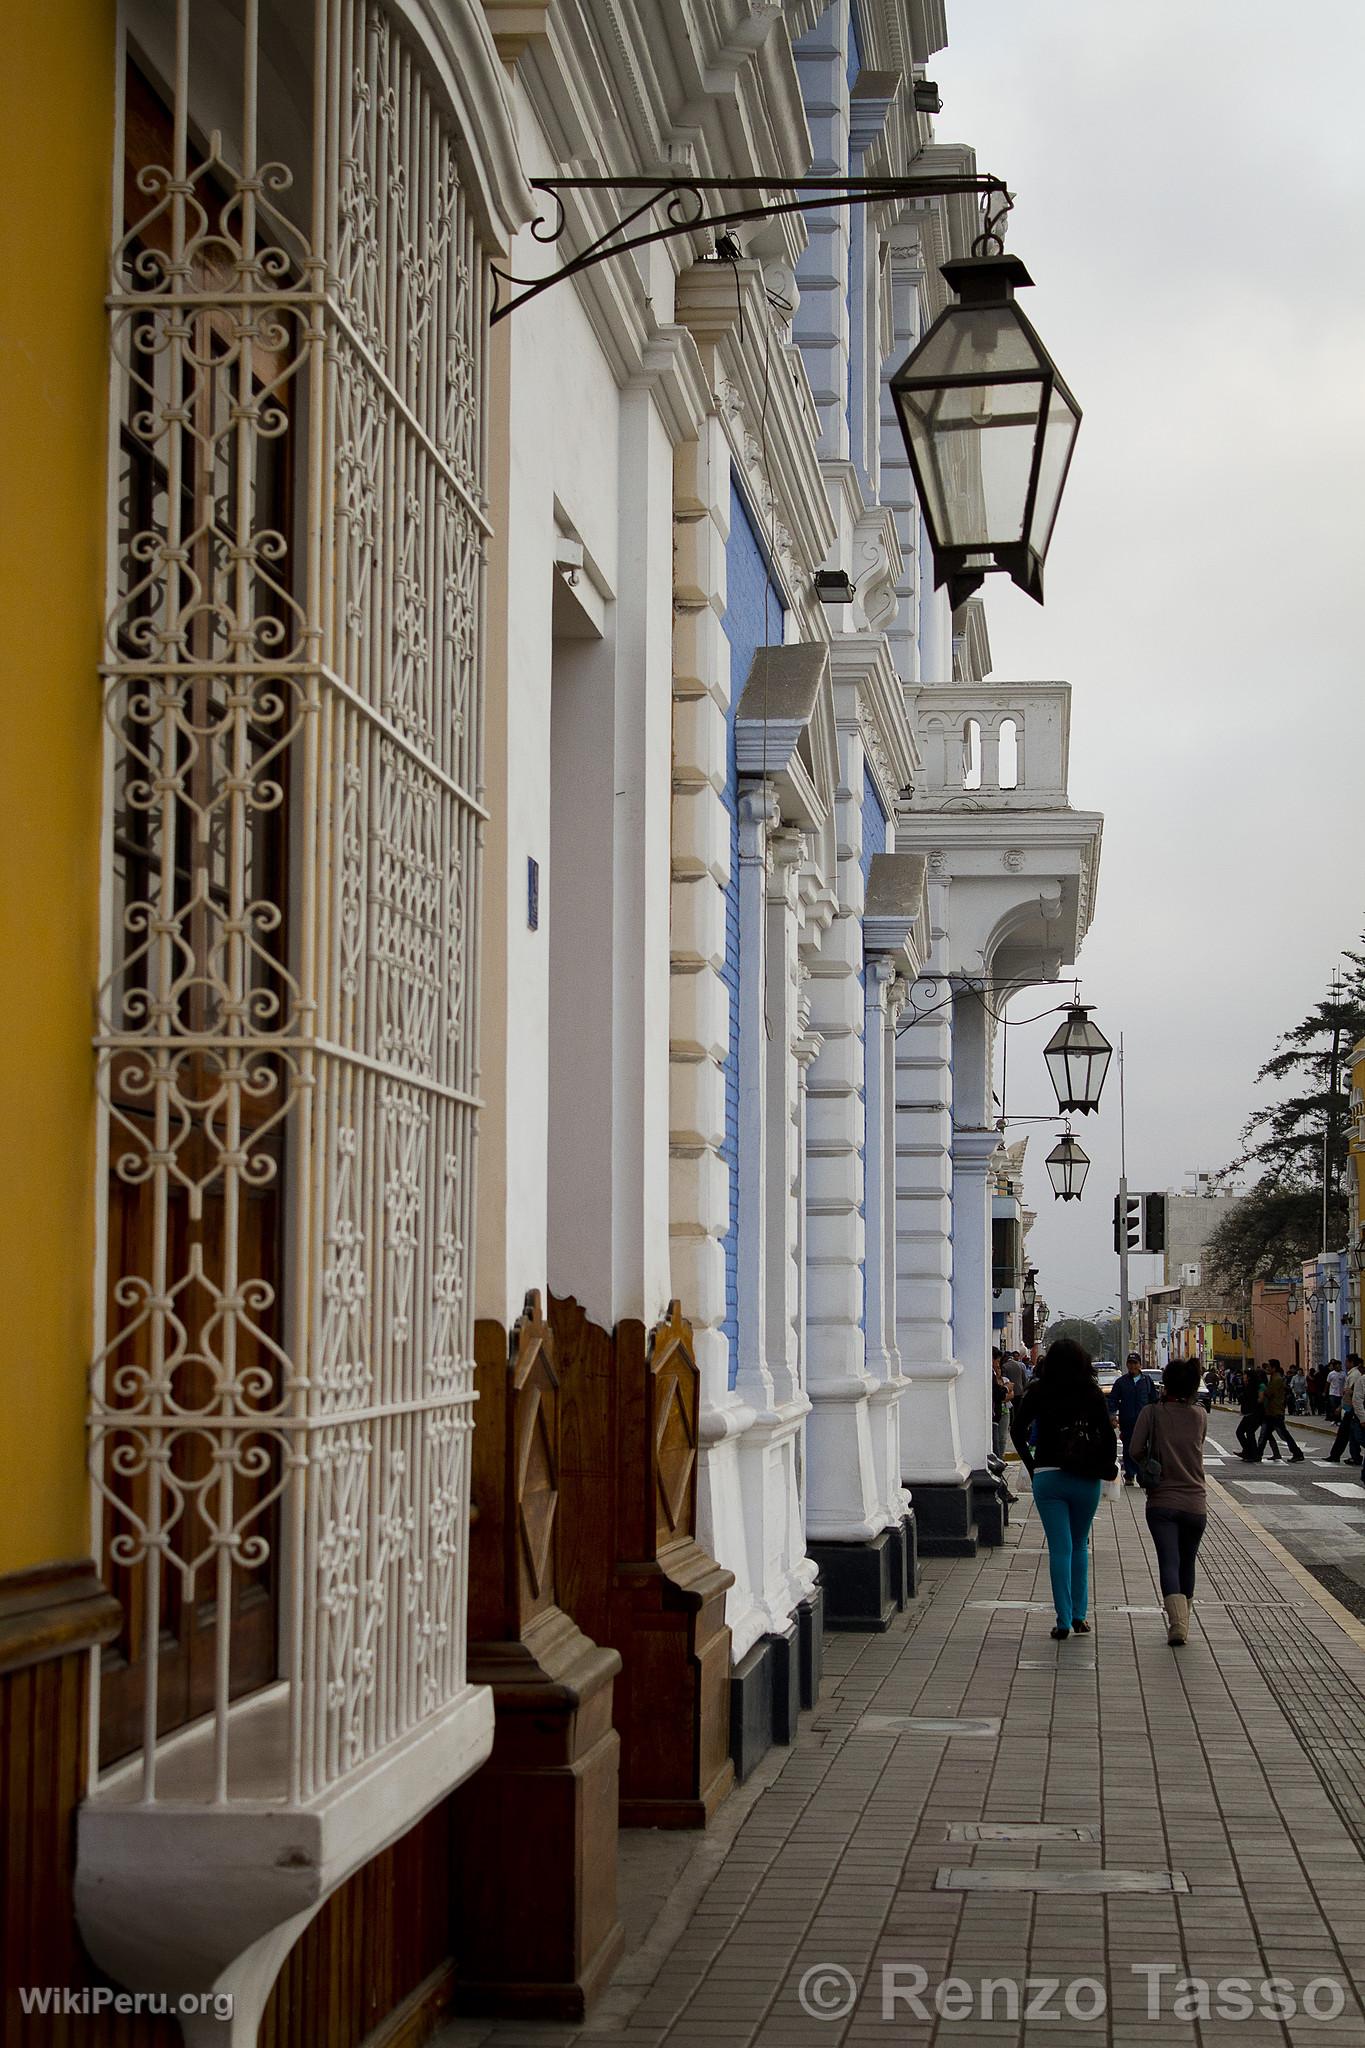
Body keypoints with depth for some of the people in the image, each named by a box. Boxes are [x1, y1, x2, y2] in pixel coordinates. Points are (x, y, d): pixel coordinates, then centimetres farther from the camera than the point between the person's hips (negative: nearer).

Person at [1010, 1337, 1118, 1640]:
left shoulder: (1037, 1393, -1)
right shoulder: (1092, 1394, -2)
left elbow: (1017, 1430, -1)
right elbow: (1107, 1434, -5)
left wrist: (1031, 1465, 7)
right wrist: (1108, 1467, 8)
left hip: (1048, 1478, -1)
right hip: (1085, 1479, 1)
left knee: (1060, 1549, 1)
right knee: (1080, 1546, 17)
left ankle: (1064, 1620, -4)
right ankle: (1079, 1615, 15)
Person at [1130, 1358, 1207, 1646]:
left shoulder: (1152, 1413, -6)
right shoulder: (1200, 1416, 2)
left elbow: (1136, 1450, -10)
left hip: (1162, 1502, -2)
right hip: (1195, 1503, 2)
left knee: (1169, 1562, -8)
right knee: (1187, 1564, 17)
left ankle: (1177, 1623, -26)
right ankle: (1183, 1622, 25)